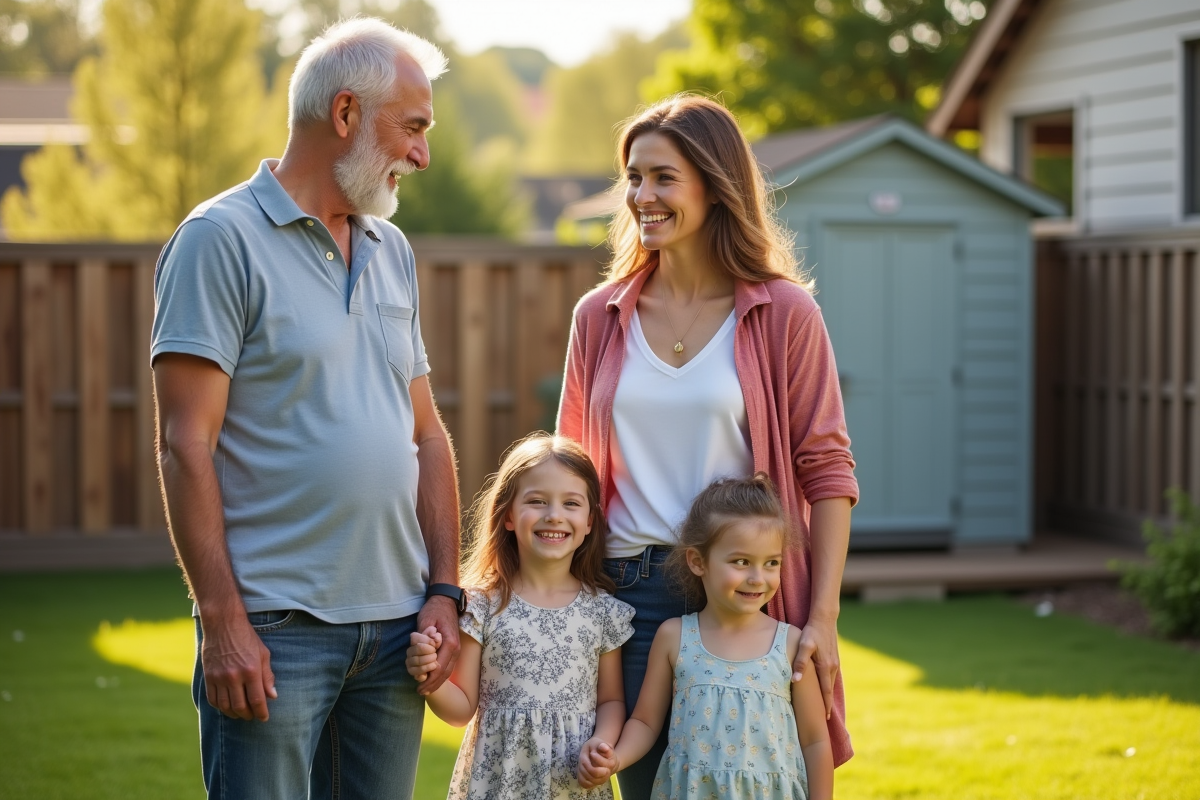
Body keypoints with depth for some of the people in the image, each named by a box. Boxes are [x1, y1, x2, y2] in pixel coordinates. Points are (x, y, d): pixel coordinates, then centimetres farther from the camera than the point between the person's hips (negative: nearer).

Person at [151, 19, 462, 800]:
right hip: (275, 628, -6)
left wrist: (444, 591, 8)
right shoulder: (222, 238, -6)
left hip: (394, 623, 6)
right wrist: (223, 620, -16)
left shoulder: (393, 251, 15)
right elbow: (186, 447, -11)